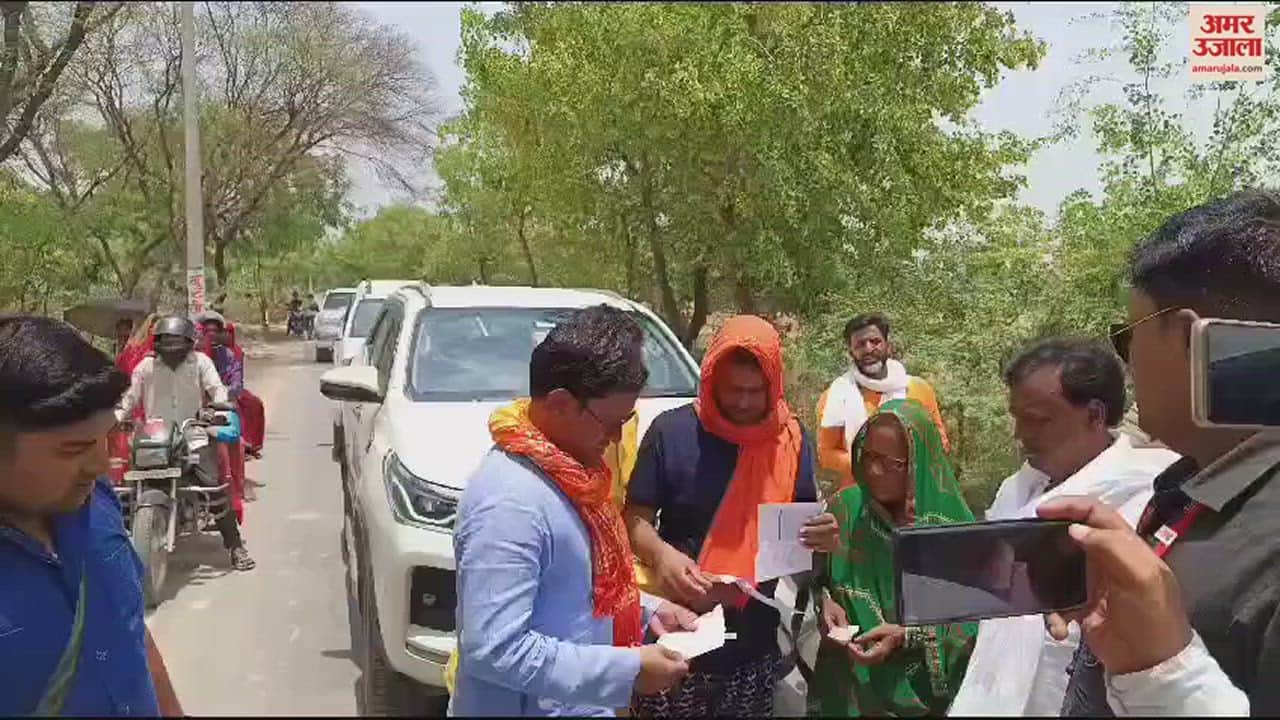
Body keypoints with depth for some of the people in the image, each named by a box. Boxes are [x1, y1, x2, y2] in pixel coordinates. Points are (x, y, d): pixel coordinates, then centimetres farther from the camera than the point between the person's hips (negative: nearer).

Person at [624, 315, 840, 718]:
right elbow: (636, 519, -5)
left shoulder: (790, 438, 1)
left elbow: (804, 523, 11)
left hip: (756, 642, 3)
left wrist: (822, 535, -12)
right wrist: (660, 554, -25)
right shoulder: (672, 431, -9)